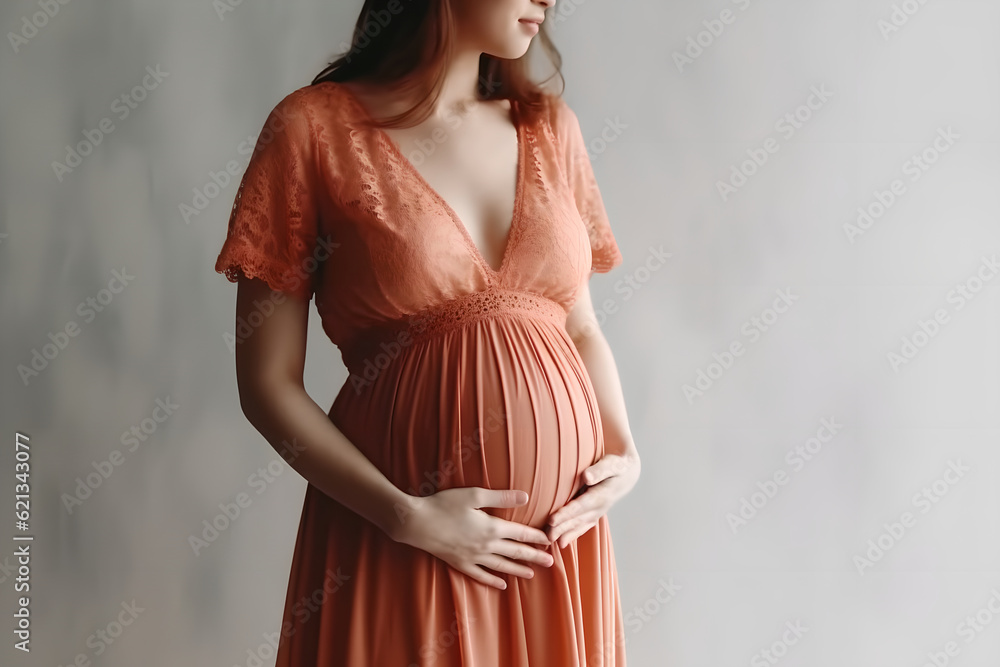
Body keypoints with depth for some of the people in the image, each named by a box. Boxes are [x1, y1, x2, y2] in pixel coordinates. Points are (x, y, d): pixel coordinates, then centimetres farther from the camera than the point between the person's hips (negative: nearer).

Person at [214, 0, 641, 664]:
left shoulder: (549, 124, 7)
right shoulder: (315, 126, -7)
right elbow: (268, 382, -7)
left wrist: (625, 454, -2)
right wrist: (408, 517, -14)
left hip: (559, 533, 4)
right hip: (398, 540, -4)